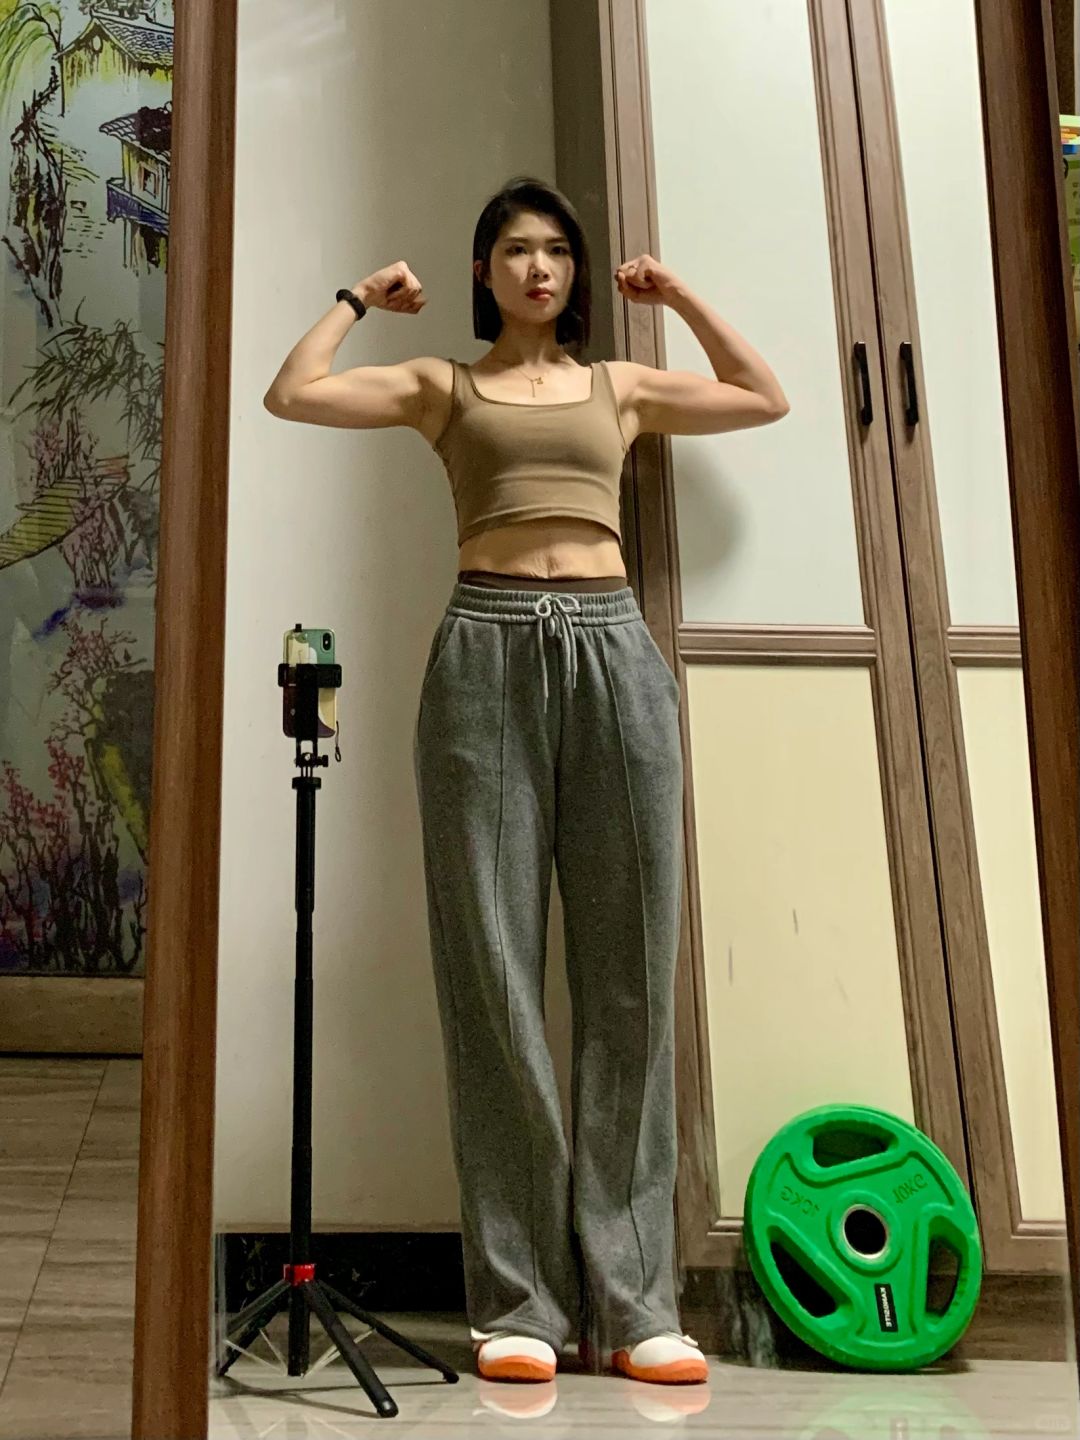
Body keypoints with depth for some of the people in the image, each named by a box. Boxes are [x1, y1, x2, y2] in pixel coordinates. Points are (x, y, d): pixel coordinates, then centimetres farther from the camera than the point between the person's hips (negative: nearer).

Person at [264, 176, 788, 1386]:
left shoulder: (622, 386, 24)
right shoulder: (444, 384, 18)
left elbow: (769, 399, 28)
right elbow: (292, 394, 8)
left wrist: (678, 297, 28)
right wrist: (362, 297, 20)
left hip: (613, 649, 2)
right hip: (487, 651, -2)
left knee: (627, 973, -4)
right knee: (496, 972, -6)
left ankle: (632, 1298, 2)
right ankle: (519, 1301, 2)